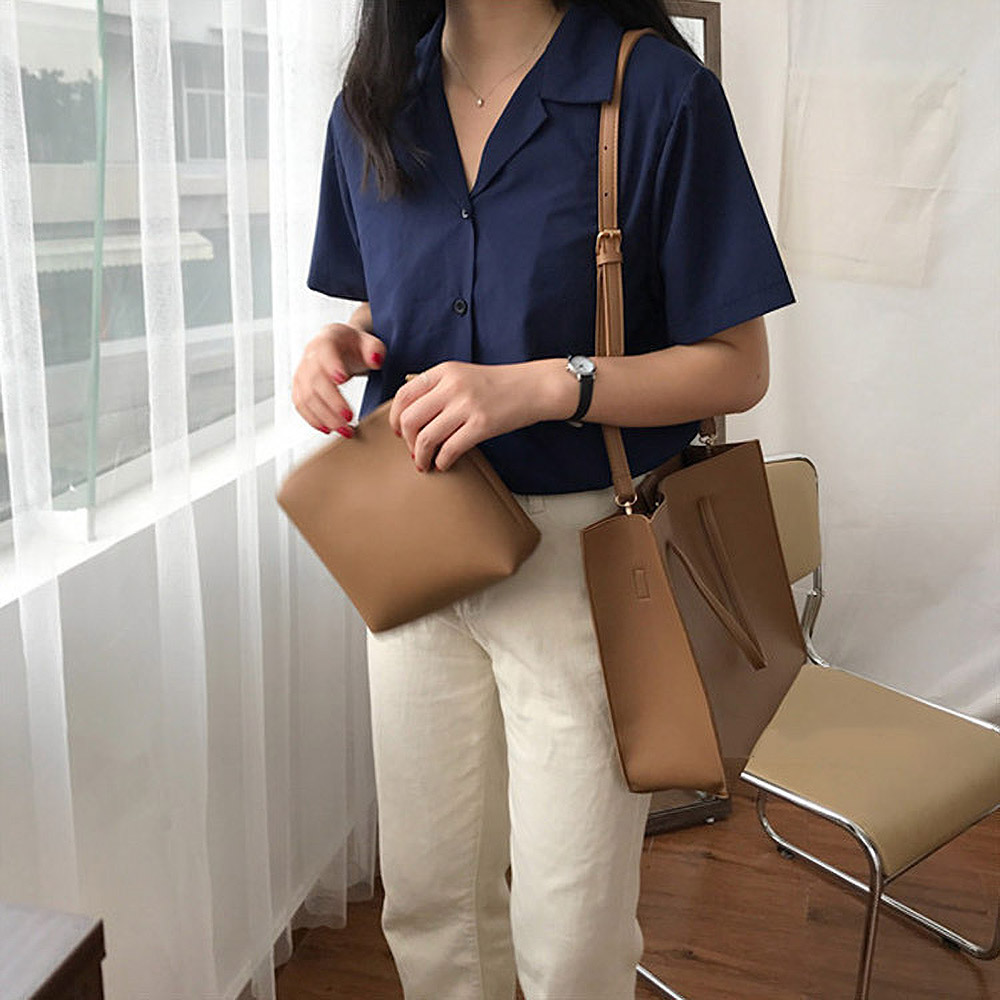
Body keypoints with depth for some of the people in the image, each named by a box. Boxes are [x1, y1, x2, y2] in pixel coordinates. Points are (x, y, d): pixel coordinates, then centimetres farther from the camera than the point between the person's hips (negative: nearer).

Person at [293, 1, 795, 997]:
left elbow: (737, 366, -10)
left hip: (579, 551, -4)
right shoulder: (373, 103, 6)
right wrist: (341, 345, -6)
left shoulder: (657, 91, -11)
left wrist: (541, 386, -23)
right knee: (427, 901, 18)